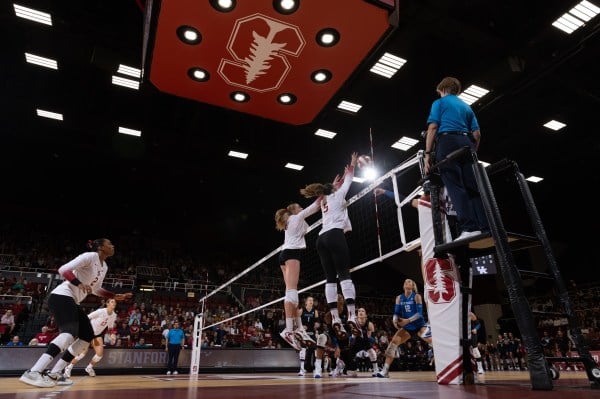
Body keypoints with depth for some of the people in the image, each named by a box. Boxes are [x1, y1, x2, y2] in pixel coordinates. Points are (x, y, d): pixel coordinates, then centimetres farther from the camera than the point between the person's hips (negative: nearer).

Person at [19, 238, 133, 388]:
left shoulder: (104, 267, 15)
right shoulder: (90, 256, -12)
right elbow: (63, 269, -20)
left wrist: (116, 296, 15)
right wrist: (79, 284, -35)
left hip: (73, 302, 10)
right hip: (61, 296, -10)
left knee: (88, 336, 4)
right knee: (70, 333, -30)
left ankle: (54, 373, 5)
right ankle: (33, 372, -33)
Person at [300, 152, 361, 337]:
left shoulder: (324, 201, 30)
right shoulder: (336, 196, 15)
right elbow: (347, 182, 27)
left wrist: (338, 179, 60)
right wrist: (352, 165, 38)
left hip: (322, 239, 7)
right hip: (335, 235, -7)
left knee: (330, 278, 1)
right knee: (345, 274, -13)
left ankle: (335, 317, -6)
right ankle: (351, 315, -22)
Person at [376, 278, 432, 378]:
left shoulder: (417, 296, -7)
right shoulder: (399, 298, 5)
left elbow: (419, 313, -15)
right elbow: (396, 312, 4)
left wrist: (408, 320, -27)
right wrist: (395, 320, -18)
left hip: (419, 325, -3)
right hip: (407, 327, 4)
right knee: (393, 342, -8)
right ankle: (384, 371, -5)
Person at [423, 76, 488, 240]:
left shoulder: (439, 102, 12)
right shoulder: (466, 107, 28)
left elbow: (433, 128, -3)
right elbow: (477, 133, 19)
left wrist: (427, 153, -4)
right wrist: (472, 152, 27)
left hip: (447, 142, -5)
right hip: (466, 143, 6)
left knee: (455, 187, -13)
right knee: (474, 187, 1)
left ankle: (469, 227, -23)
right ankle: (487, 227, -8)